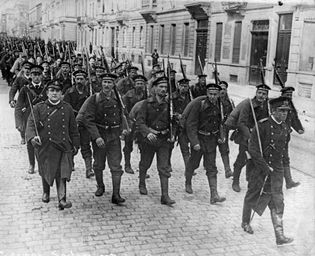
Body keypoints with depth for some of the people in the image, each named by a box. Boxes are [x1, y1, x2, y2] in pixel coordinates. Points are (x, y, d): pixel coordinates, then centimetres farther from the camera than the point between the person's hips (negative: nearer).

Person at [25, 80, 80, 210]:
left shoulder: (67, 108, 6)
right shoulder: (39, 108, 0)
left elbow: (73, 128, 11)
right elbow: (31, 124, -7)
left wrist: (75, 145, 11)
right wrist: (32, 137, -26)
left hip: (63, 146, 0)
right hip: (45, 147, 0)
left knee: (62, 173, -11)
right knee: (46, 172, 14)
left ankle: (62, 199, -11)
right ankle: (46, 192, 41)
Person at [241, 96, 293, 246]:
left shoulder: (285, 128, 4)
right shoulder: (262, 125, -17)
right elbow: (252, 149, -20)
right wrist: (265, 167, -21)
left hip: (276, 169, 5)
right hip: (258, 167, -5)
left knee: (277, 201, 0)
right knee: (252, 195, 13)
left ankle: (279, 236, 2)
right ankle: (245, 222, 36)